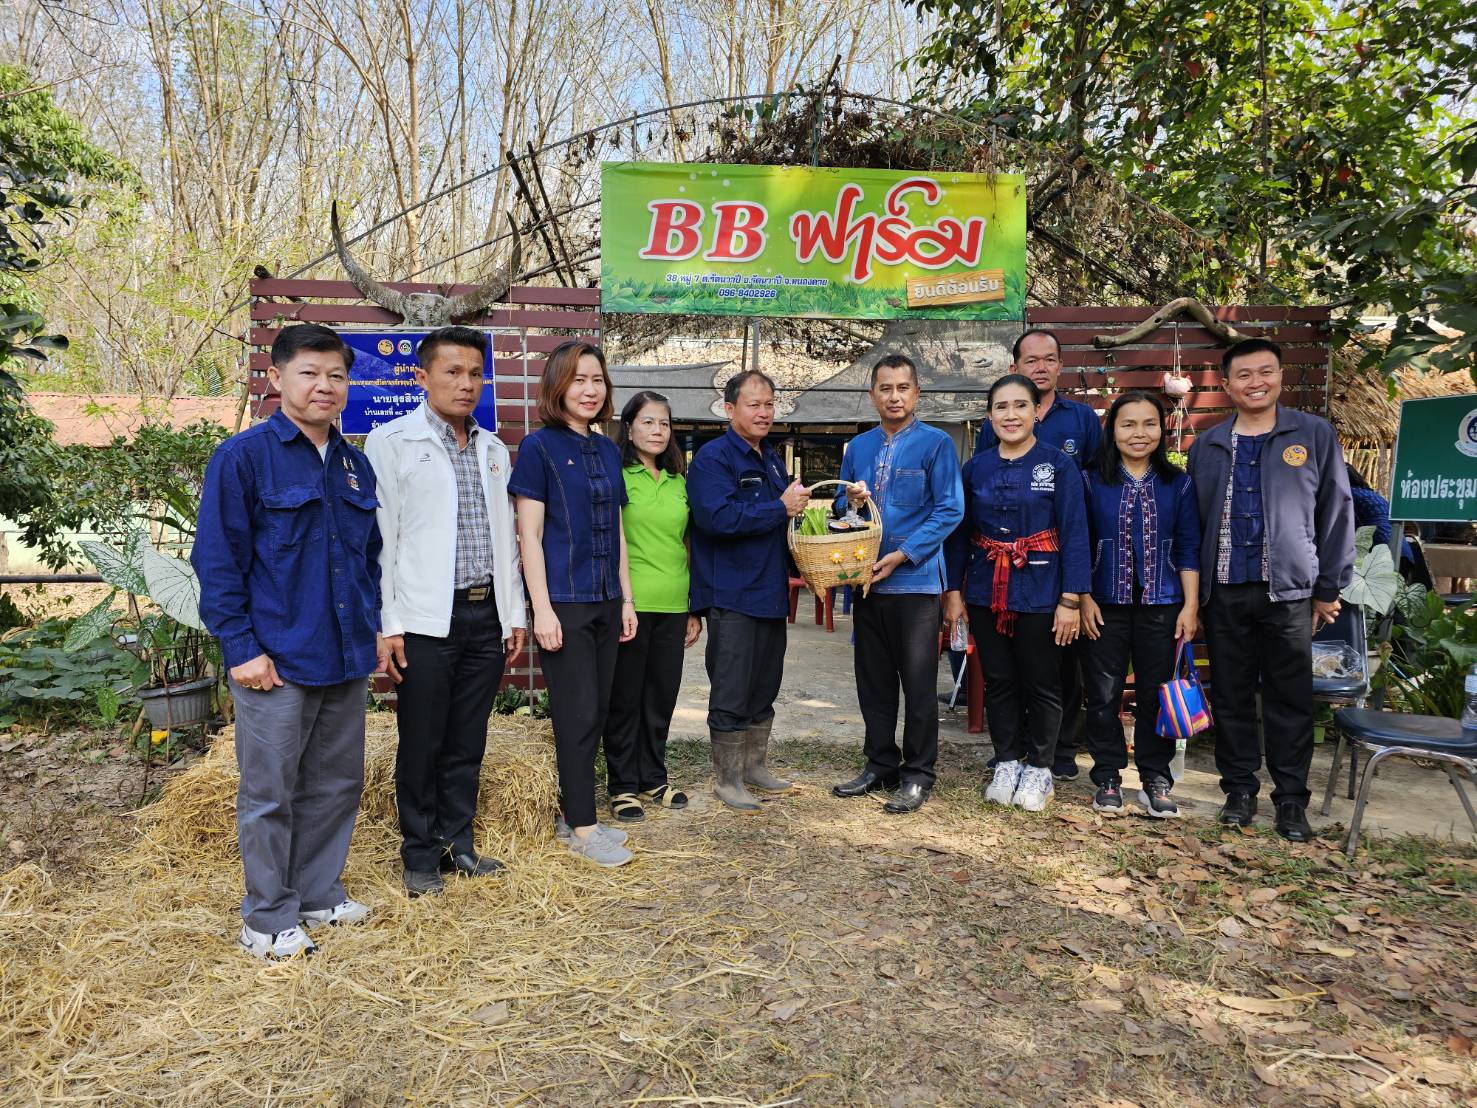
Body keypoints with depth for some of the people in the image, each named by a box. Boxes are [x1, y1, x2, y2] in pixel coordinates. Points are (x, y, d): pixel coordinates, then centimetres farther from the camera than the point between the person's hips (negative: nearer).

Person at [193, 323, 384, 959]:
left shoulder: (356, 465, 10)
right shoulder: (244, 457, -8)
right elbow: (216, 560, -10)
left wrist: (375, 628, 12)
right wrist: (241, 648, -13)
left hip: (346, 657, 6)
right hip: (277, 660, -6)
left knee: (337, 784, 15)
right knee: (269, 793, 7)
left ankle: (319, 894, 33)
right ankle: (268, 919, 22)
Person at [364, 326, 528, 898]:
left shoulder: (493, 449, 14)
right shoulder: (391, 442, -2)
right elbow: (379, 536, -7)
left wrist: (515, 613, 13)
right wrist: (386, 624, -11)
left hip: (486, 617, 5)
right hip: (426, 620, -5)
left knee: (468, 743, 12)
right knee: (421, 744, 5)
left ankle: (458, 845, 26)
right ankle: (420, 856, 19)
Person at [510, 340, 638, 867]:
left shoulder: (607, 449, 12)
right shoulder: (539, 446, -6)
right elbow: (529, 533, -10)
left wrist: (626, 598, 13)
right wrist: (542, 608, -15)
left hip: (605, 600, 7)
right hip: (564, 600, -6)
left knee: (596, 711, 11)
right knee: (577, 714, -1)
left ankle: (576, 813, 24)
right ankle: (582, 828, 11)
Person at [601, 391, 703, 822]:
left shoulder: (678, 482, 13)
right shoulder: (617, 476, -3)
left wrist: (695, 608, 16)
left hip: (673, 606, 5)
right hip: (630, 603, -5)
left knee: (662, 696, 13)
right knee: (624, 698, 4)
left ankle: (652, 779, 27)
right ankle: (623, 786, 17)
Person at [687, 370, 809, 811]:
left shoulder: (771, 459, 15)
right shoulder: (713, 457, -11)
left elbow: (791, 511, 28)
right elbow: (718, 517, -26)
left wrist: (799, 505, 5)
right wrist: (780, 508, -20)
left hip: (771, 593, 8)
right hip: (732, 596, -8)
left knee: (764, 689, 17)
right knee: (732, 694, -1)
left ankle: (755, 766, 30)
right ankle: (727, 780, 12)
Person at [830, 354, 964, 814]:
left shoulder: (935, 443, -4)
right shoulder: (857, 448, 11)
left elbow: (950, 510, -9)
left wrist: (903, 555, -16)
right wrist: (850, 501, -7)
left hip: (916, 581, -5)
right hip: (868, 582, 5)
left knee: (919, 682, 2)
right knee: (873, 682, 12)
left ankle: (917, 774, 14)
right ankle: (880, 766, 25)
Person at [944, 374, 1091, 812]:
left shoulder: (1058, 464, -5)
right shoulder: (975, 468, 4)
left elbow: (1074, 534, -8)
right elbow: (960, 533, 8)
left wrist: (1071, 599, -12)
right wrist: (953, 590, 3)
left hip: (1039, 592, -3)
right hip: (986, 591, 3)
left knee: (1041, 684, 7)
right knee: (998, 682, 12)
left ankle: (1039, 769, 24)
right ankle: (1007, 763, 27)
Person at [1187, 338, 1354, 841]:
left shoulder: (1315, 435, 3)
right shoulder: (1206, 446, 9)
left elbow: (1336, 513, 3)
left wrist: (1329, 588, 2)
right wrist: (1192, 589, 7)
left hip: (1288, 590, -2)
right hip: (1223, 591, 2)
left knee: (1290, 699, 4)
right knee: (1231, 695, 8)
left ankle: (1291, 798, 15)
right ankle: (1239, 789, 21)